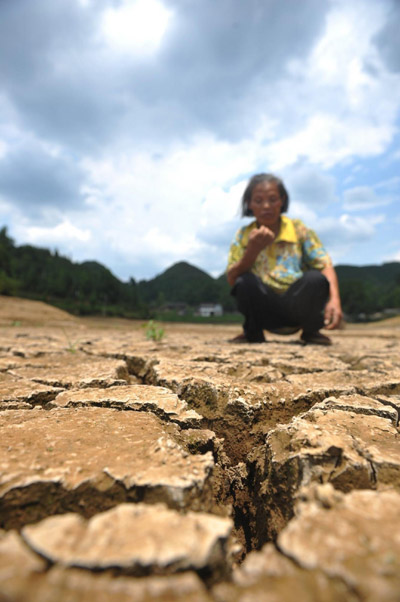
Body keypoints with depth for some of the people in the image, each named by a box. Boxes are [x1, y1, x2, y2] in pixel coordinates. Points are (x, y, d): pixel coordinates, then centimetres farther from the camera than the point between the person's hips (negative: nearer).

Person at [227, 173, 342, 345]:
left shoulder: (299, 230, -1)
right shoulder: (243, 236, 1)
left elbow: (326, 266, -8)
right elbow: (232, 279, -10)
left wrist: (334, 300, -26)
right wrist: (254, 249, -26)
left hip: (297, 306, 0)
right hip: (265, 312, 0)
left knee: (315, 279, -28)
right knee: (245, 281, -28)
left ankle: (310, 332, 1)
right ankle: (253, 333, 0)